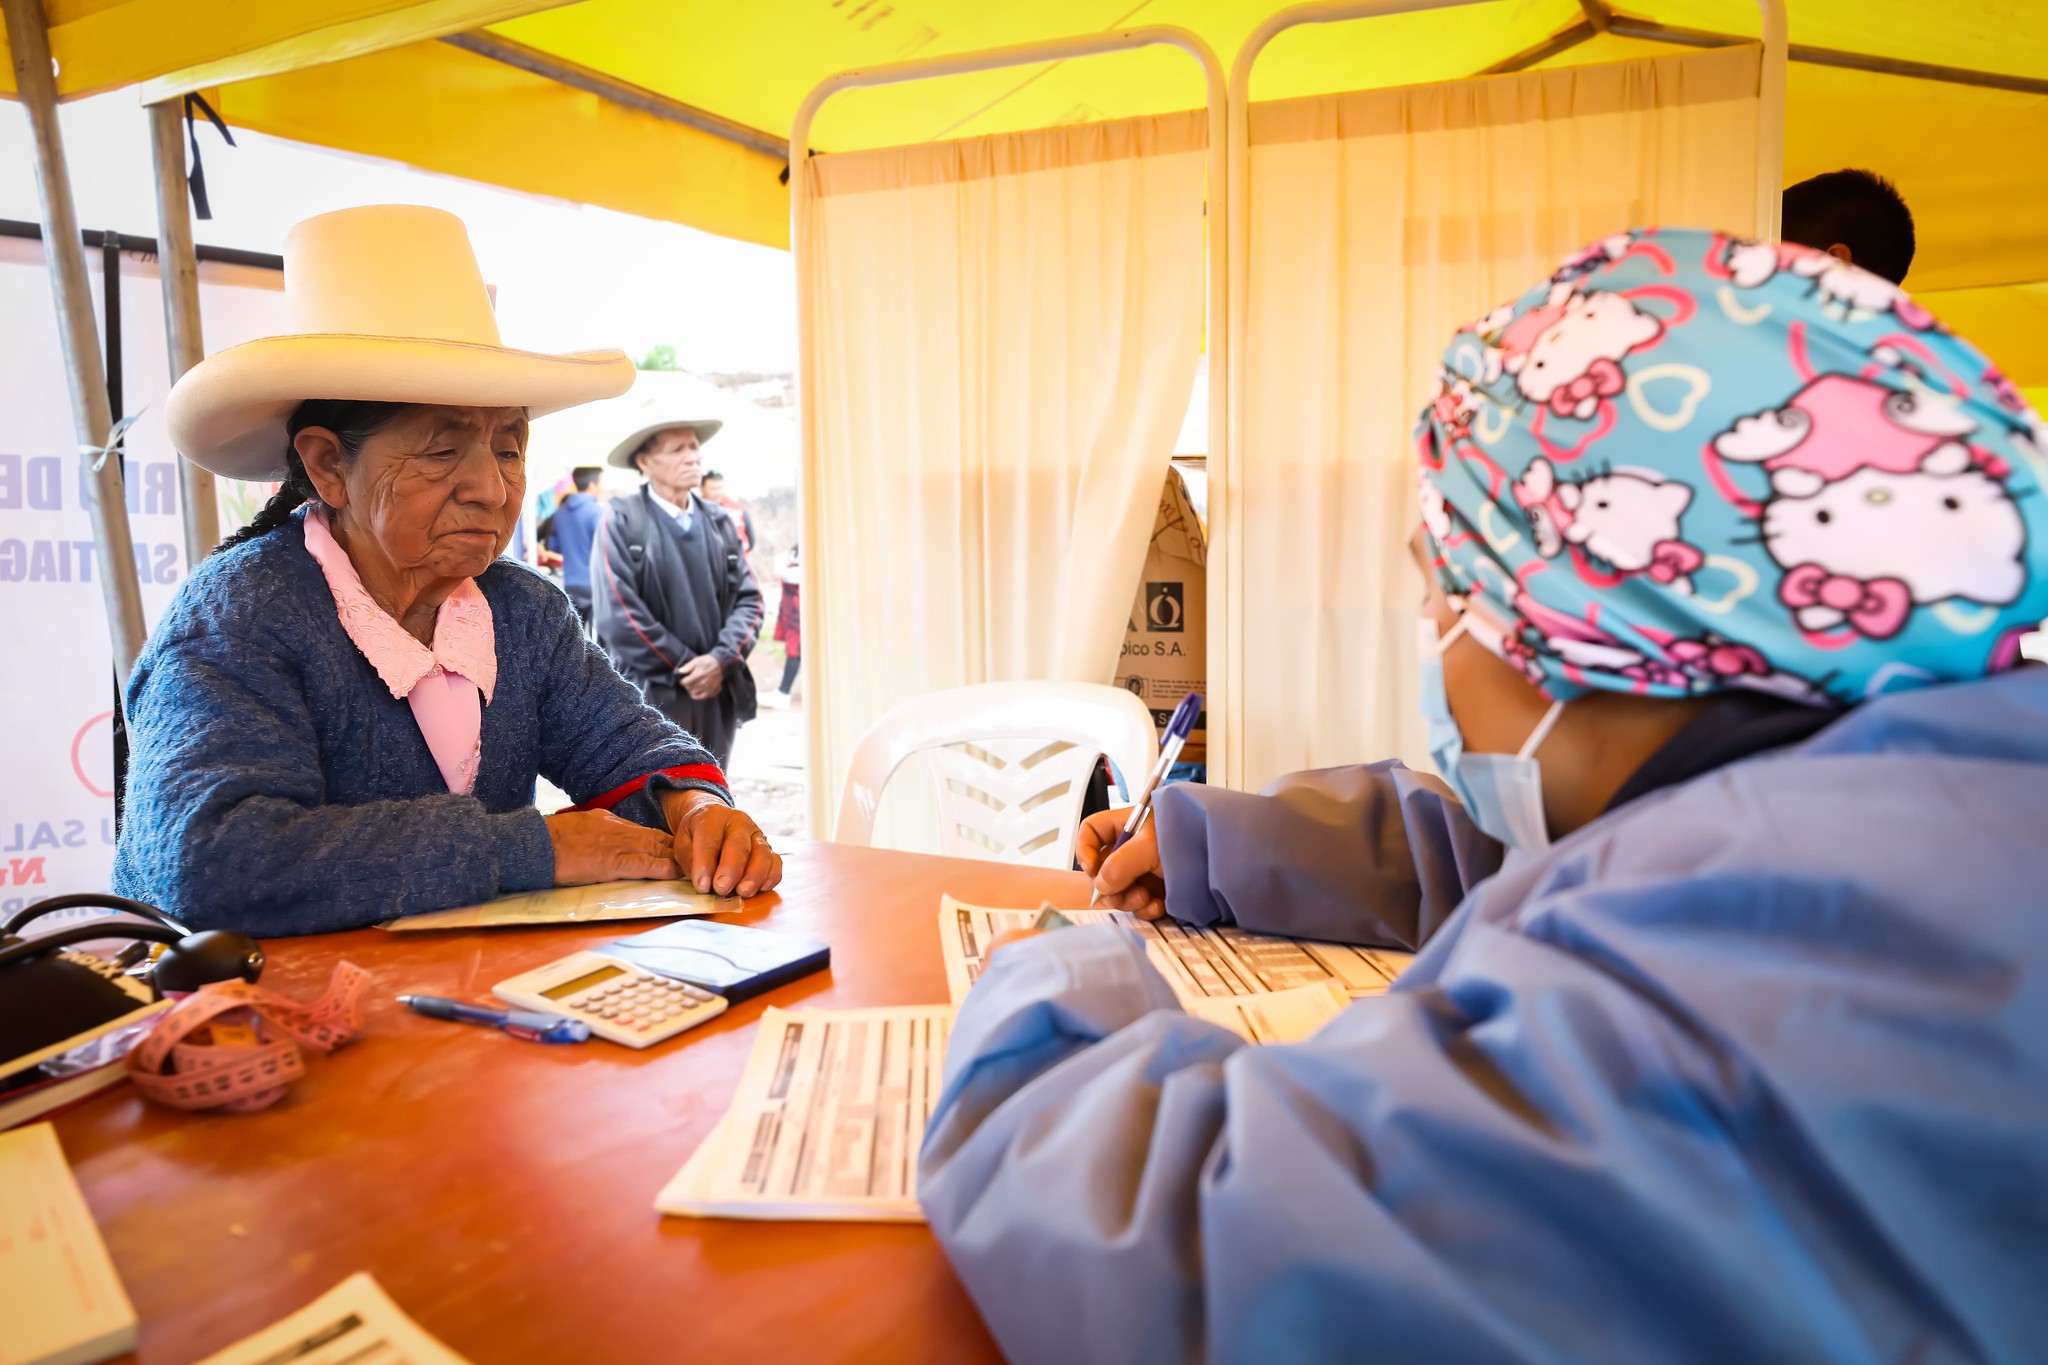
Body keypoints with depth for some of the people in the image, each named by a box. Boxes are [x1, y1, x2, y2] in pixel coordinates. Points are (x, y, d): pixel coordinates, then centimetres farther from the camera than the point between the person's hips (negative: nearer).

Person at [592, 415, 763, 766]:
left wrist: (722, 660, -10)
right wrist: (685, 668, -9)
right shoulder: (622, 520, -4)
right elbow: (617, 614, -11)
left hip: (717, 695, 5)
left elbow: (748, 598, 7)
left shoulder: (719, 521, 11)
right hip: (651, 698, -5)